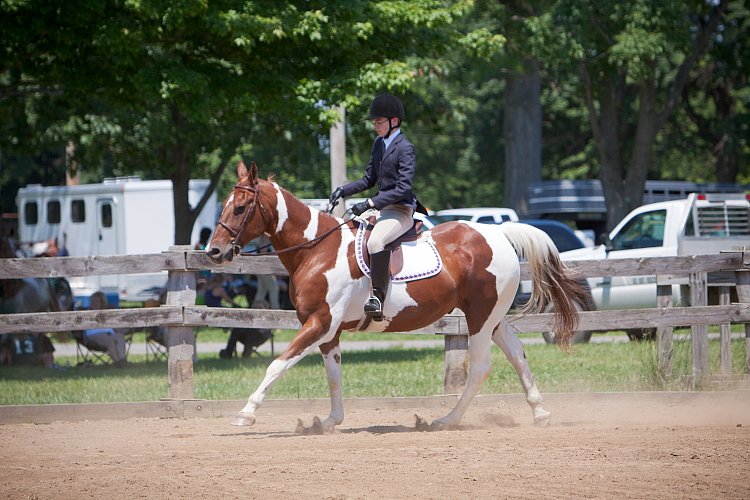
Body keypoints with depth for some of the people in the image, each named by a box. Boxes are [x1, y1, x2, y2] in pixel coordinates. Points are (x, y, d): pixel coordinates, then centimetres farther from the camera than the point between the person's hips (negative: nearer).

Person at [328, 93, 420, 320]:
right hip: (383, 209, 10)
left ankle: (378, 298, -36)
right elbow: (369, 180, 20)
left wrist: (370, 203, -25)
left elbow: (403, 188, -20)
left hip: (401, 210, -10)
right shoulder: (379, 144, 14)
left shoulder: (405, 148, -13)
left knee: (375, 241, -34)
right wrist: (343, 190, 3)